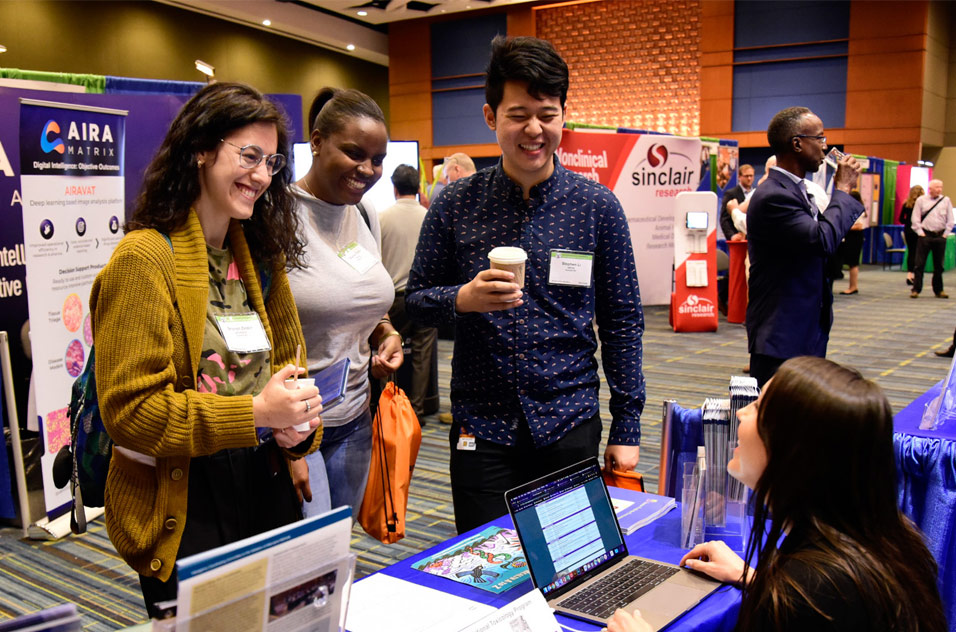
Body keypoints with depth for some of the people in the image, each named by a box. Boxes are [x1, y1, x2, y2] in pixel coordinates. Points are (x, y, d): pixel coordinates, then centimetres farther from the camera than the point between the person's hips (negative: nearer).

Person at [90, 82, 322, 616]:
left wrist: (294, 422, -7)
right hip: (183, 505, -7)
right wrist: (255, 414, -22)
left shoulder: (259, 254, 10)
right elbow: (130, 408, -17)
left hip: (268, 486, 7)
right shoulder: (144, 258, -14)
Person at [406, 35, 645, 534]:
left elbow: (622, 321, 2)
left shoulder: (597, 206, -2)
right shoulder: (455, 205, -1)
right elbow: (416, 300, 4)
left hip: (569, 423, 0)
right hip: (481, 425, 0)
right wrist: (462, 299, -18)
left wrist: (626, 428, -1)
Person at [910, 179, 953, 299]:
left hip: (940, 236, 2)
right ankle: (916, 290, 1)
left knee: (939, 265, 8)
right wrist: (920, 233, -5)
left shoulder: (946, 200, 6)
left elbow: (950, 219, 8)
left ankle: (938, 290, 17)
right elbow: (915, 219, 2)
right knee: (919, 264, -3)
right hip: (925, 235, -2)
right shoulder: (921, 200, 2)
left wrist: (945, 234, 1)